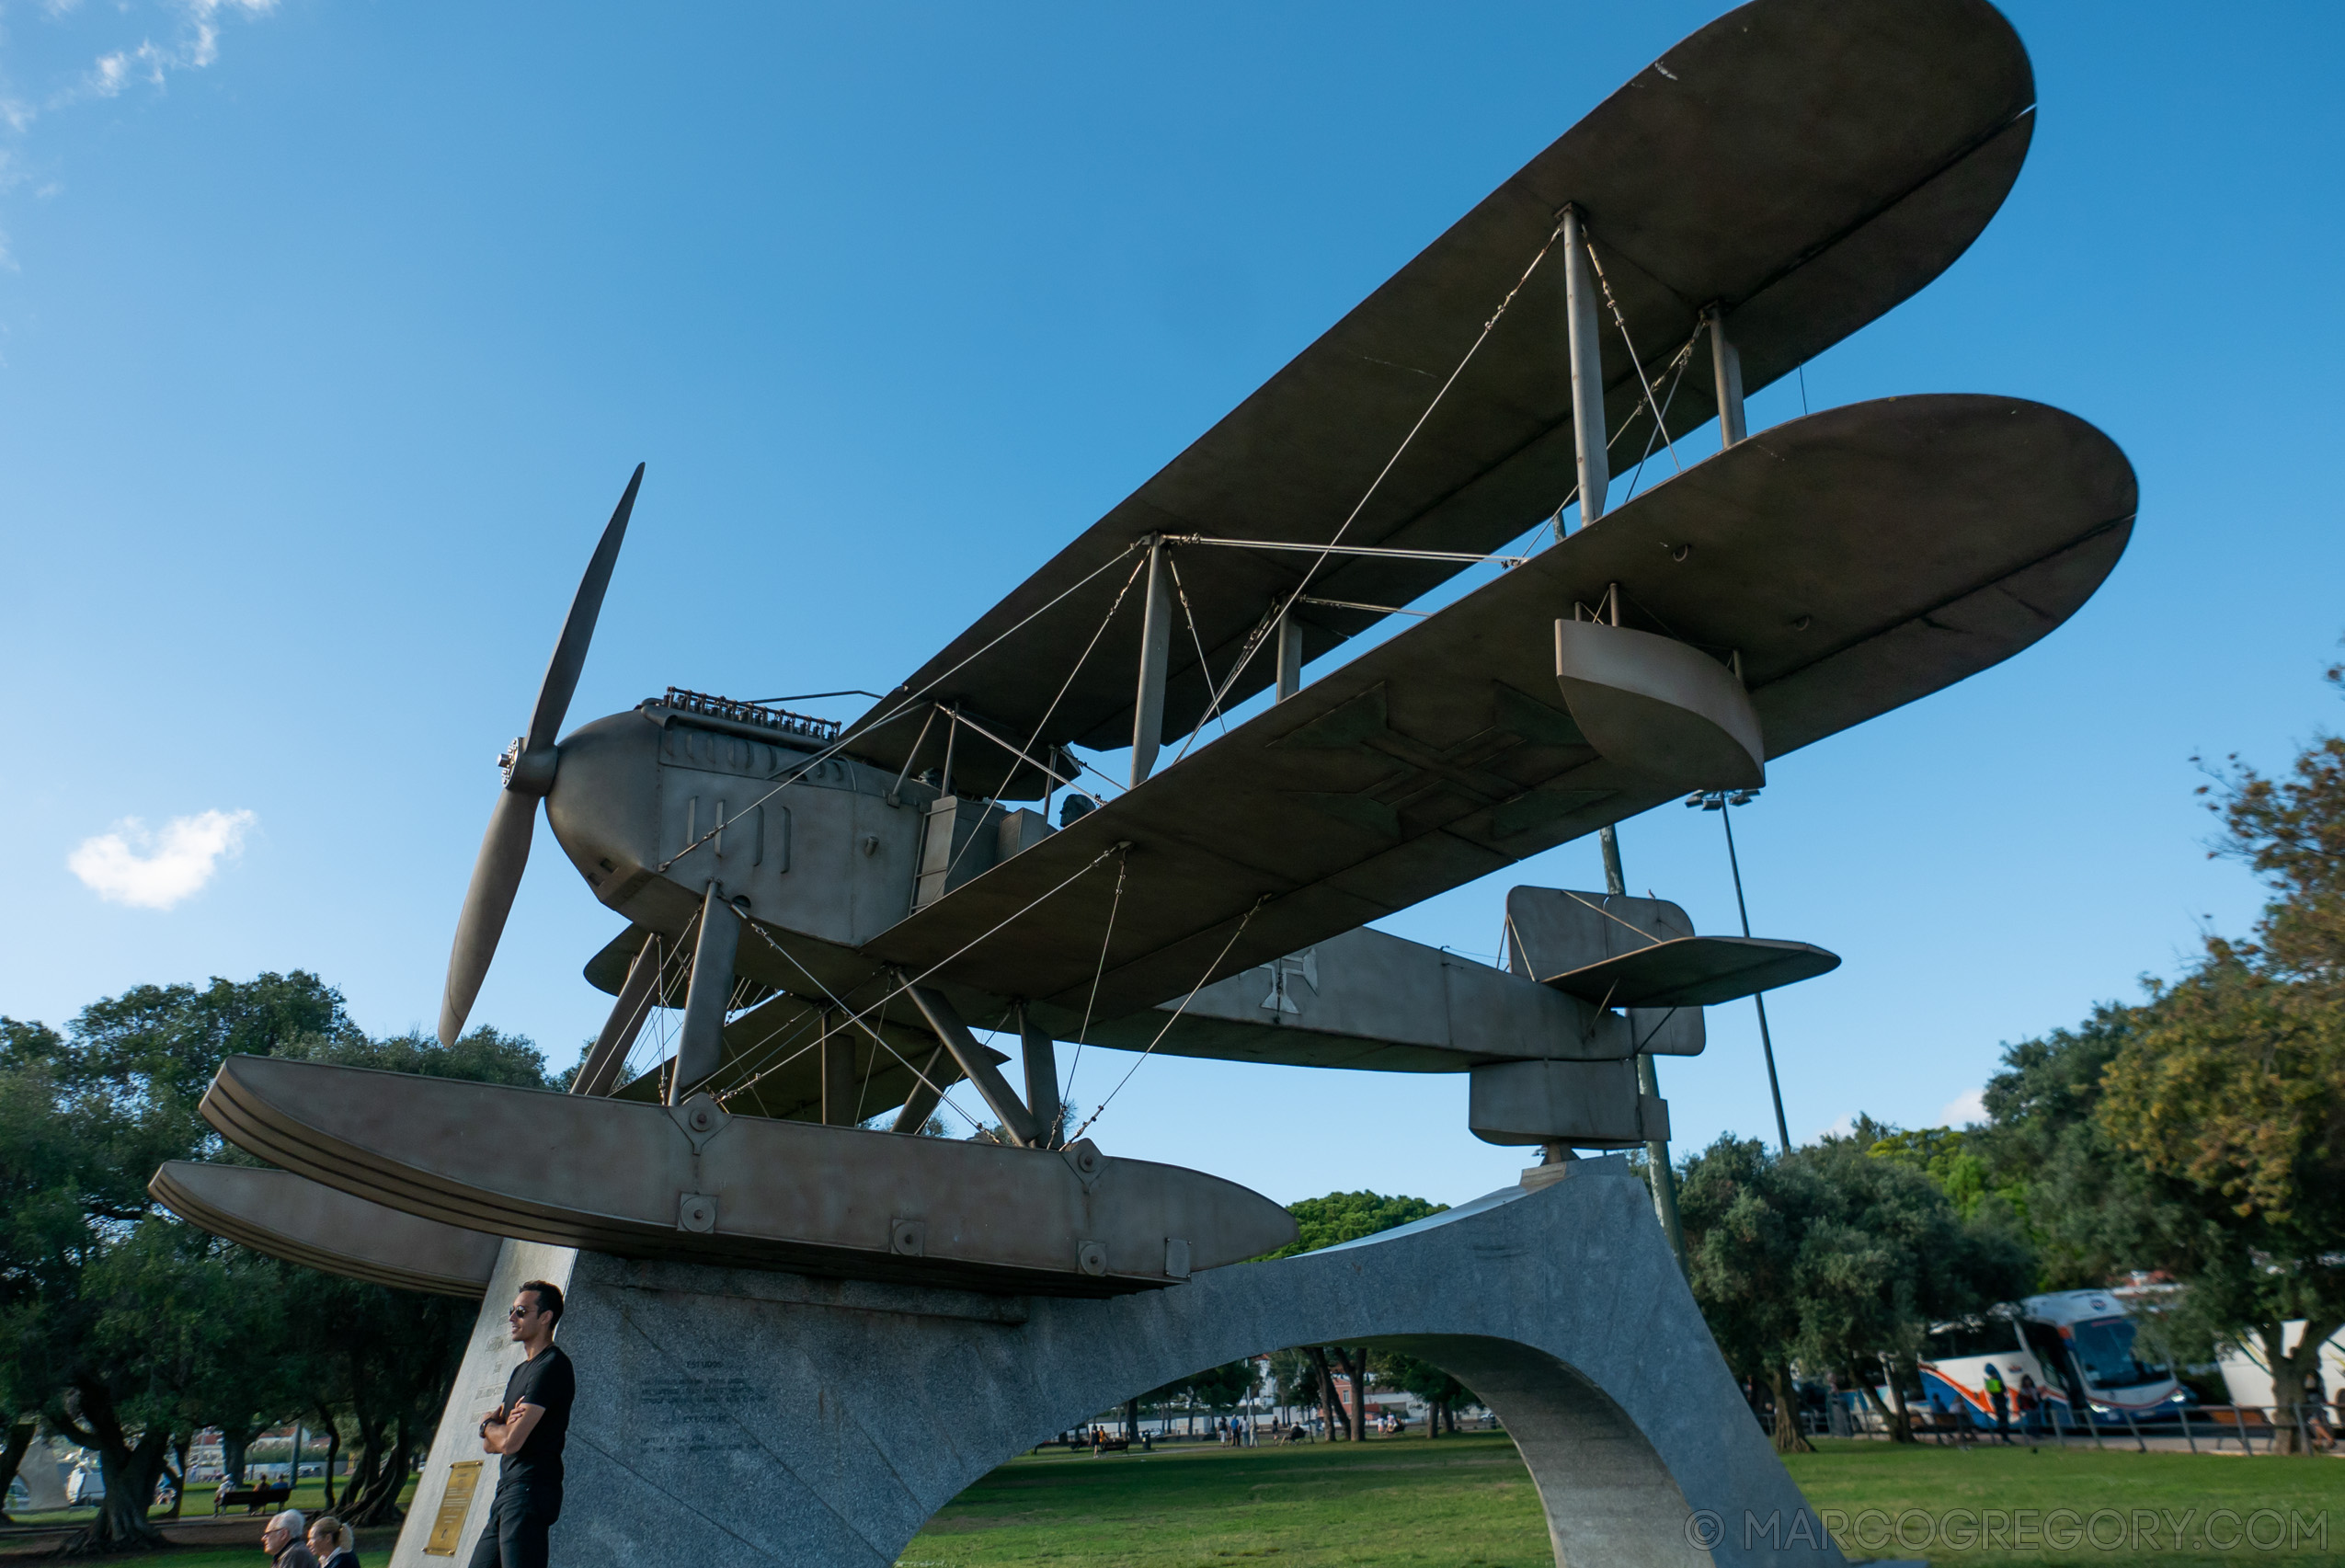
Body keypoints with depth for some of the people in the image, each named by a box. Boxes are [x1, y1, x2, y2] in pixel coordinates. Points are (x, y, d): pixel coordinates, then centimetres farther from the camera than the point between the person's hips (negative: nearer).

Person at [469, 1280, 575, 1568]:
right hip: (507, 1491, 10)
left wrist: (488, 1425, 4)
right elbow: (488, 1445, 19)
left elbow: (510, 1442, -17)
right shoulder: (521, 1371, 21)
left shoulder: (552, 1366, -12)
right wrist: (500, 1427, -4)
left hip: (530, 1489, -10)